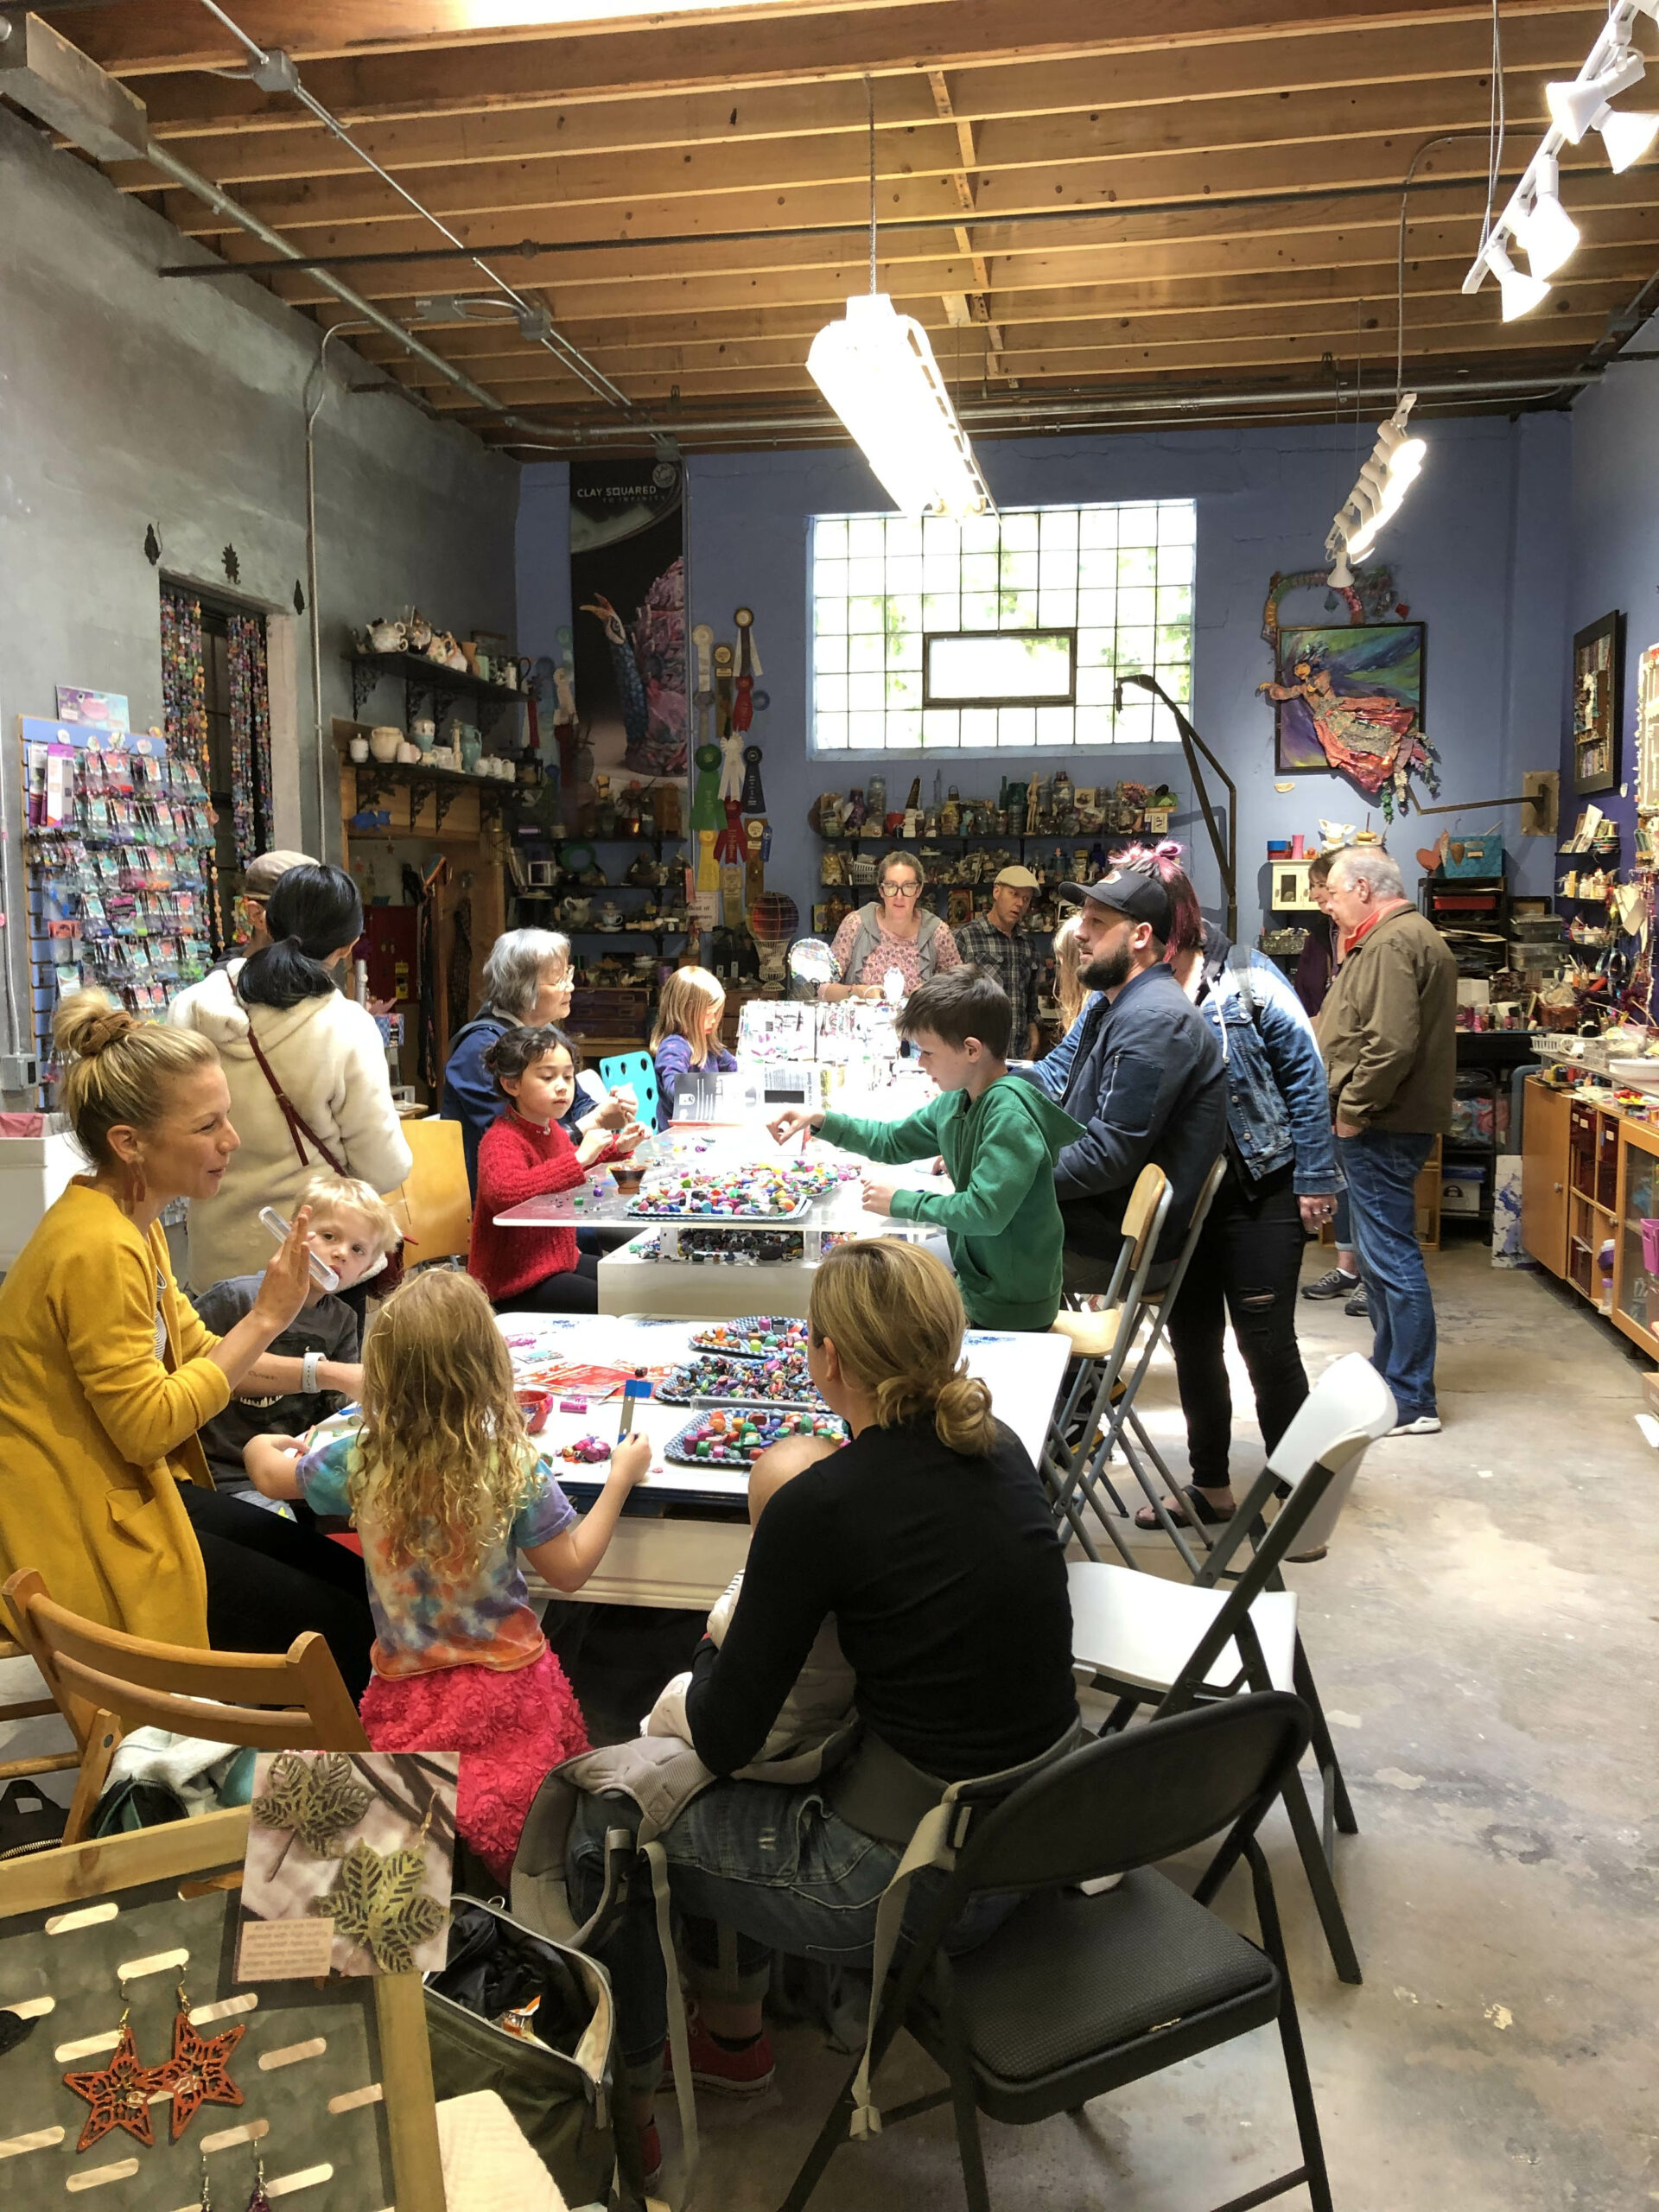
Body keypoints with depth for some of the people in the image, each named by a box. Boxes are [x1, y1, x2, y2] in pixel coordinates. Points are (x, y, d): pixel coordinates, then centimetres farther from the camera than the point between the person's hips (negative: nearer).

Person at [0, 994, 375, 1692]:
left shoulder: (131, 1223, 5)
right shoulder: (97, 1249, -26)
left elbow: (194, 1349, 8)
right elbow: (147, 1425, -24)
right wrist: (265, 1320, -21)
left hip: (136, 1492, 10)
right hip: (87, 1537, -10)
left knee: (351, 1576, 11)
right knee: (350, 1631, -6)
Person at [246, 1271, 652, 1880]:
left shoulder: (358, 1459, -12)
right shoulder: (516, 1468, -17)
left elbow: (270, 1475, 10)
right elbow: (570, 1570, -4)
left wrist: (264, 1445, 34)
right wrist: (620, 1477, 7)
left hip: (405, 1686, 1)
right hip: (505, 1682, -1)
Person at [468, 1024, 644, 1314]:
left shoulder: (552, 1130, 8)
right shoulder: (501, 1141, -21)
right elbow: (503, 1191, -44)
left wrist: (616, 1147, 18)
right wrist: (579, 1159, -40)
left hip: (560, 1258, 10)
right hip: (515, 1284, -10)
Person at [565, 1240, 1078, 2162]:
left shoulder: (820, 1506, -22)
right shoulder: (1001, 1449, -2)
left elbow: (723, 1737, -13)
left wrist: (714, 1650, 8)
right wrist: (752, 1645, 12)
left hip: (925, 1879, -7)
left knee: (607, 1820, 15)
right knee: (718, 1790, 29)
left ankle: (625, 2108, 34)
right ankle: (733, 2031, 45)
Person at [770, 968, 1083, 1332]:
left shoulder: (1008, 1112, -26)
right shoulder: (955, 1101, 2)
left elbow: (985, 1211, -32)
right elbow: (894, 1140, 17)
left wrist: (901, 1201, -18)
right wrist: (821, 1121, 6)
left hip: (1010, 1310, -8)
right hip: (973, 1285, 8)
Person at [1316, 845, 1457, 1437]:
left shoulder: (1391, 944, -17)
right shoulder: (1410, 934, 19)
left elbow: (1391, 1043, -27)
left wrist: (1353, 1109, -19)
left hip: (1382, 1128, -11)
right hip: (1385, 1124, 11)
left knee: (1390, 1257, -6)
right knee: (1383, 1255, 18)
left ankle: (1411, 1402, -1)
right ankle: (1389, 1373, 30)